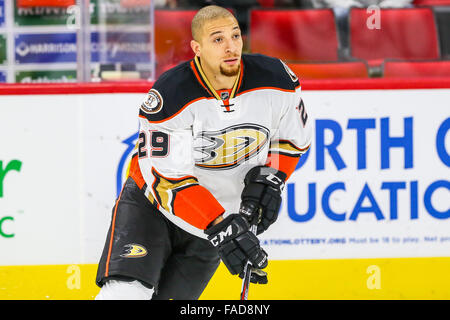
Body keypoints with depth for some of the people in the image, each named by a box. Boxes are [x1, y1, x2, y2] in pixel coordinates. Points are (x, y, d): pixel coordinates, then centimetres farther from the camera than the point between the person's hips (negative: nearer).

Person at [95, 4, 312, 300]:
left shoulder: (276, 81, -14)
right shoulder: (169, 95, -26)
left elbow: (293, 138, 6)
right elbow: (167, 179, -27)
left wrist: (269, 179, -12)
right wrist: (220, 229, -35)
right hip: (153, 202, -3)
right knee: (126, 293, -22)